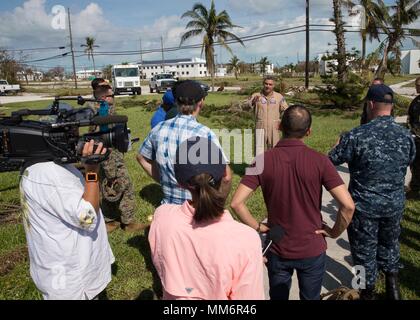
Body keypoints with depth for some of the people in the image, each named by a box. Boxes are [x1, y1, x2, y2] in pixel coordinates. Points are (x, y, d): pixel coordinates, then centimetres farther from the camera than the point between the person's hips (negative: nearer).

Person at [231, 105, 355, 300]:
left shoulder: (263, 160, -13)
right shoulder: (319, 161, -16)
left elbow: (236, 203, -18)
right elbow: (348, 205, -20)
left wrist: (258, 227, -5)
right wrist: (335, 232, -4)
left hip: (277, 250, 1)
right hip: (312, 250, 0)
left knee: (278, 297, 23)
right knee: (310, 298, 24)